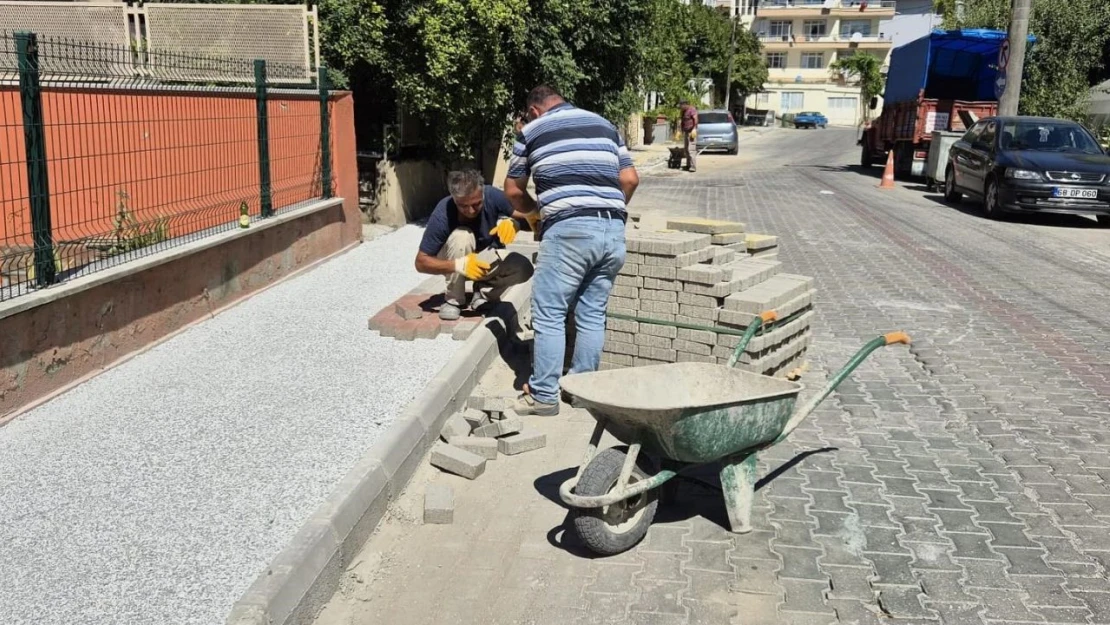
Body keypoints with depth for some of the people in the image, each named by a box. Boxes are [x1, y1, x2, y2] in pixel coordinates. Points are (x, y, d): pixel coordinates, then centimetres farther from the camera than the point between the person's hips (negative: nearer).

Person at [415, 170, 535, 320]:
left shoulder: (493, 196, -26)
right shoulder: (442, 215, -32)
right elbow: (421, 262, -27)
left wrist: (511, 222, -37)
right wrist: (459, 265, -43)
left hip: (484, 259, 2)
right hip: (452, 263, -2)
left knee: (523, 267, -26)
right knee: (462, 236, -35)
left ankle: (484, 291, 2)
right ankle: (453, 300, -15)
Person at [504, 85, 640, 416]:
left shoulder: (532, 130, 12)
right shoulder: (604, 124, 22)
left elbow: (513, 191, 19)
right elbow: (630, 179, 17)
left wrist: (534, 210, 39)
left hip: (569, 230, -5)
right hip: (613, 229, 5)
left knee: (549, 315, 2)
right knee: (592, 315, 13)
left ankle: (544, 395, 5)